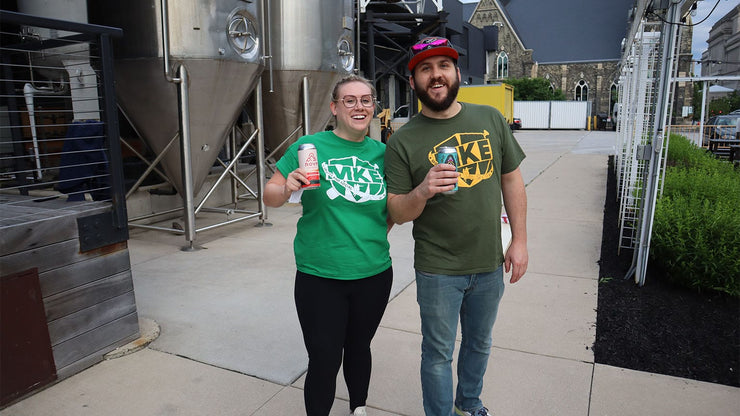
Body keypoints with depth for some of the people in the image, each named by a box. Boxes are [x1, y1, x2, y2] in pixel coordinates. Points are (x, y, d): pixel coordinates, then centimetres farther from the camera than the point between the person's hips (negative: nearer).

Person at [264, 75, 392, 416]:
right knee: (324, 362, 3)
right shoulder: (310, 146, -6)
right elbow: (269, 196, -3)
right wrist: (287, 189, -23)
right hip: (320, 277, -3)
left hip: (374, 274, 3)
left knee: (359, 349, 21)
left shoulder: (382, 153, 3)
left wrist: (378, 236, 2)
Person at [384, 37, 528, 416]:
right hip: (438, 270, -3)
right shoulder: (403, 141, -11)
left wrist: (520, 240, 2)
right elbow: (397, 213, -10)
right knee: (439, 353, 11)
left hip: (490, 264, 4)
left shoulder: (490, 119, -1)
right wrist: (422, 192, -31)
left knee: (479, 343, 24)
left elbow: (511, 179, 5)